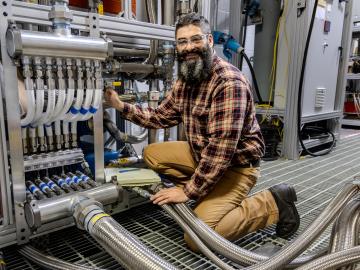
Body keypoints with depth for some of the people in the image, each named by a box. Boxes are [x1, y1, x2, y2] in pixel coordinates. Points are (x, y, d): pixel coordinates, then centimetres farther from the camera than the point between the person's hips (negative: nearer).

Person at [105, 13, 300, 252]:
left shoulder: (229, 82, -26)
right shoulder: (185, 80, 2)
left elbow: (221, 147, -31)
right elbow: (161, 116, 12)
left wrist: (188, 191, -25)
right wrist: (121, 106, 1)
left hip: (235, 165, -8)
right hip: (202, 155, 8)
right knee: (153, 154, 3)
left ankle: (271, 204, -2)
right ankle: (205, 193, 4)